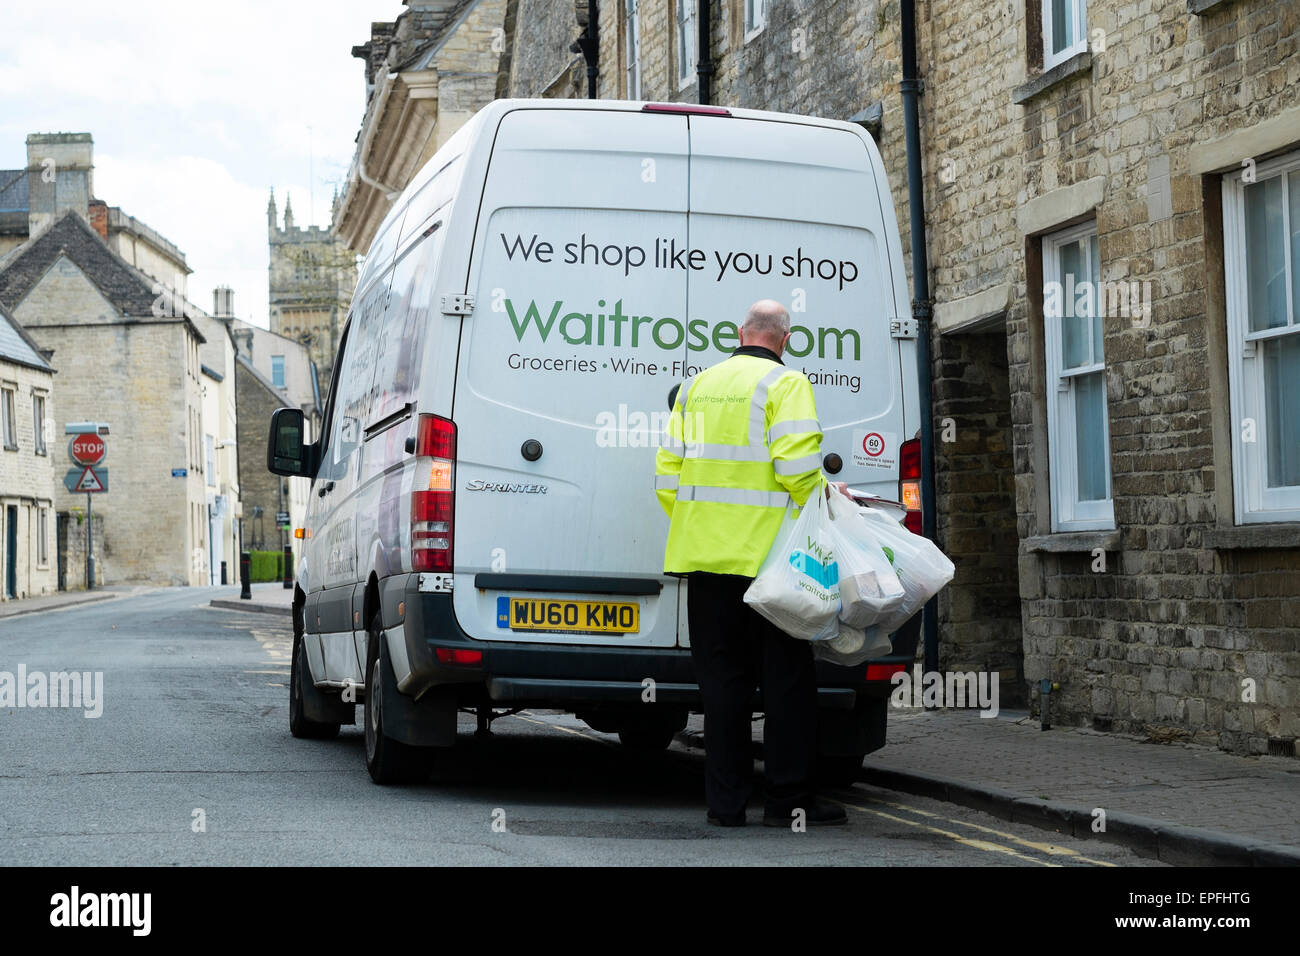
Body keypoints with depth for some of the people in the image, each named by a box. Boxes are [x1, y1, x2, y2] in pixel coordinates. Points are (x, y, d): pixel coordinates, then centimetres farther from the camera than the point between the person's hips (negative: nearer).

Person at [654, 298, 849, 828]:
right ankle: (788, 798, 6)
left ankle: (725, 799, 10)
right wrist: (828, 495, 1)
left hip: (706, 551, 5)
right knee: (785, 677, 4)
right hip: (767, 556, -5)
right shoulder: (787, 384, -5)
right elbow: (797, 470, -17)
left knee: (721, 678, 9)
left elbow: (667, 472, 12)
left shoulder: (696, 386, 14)